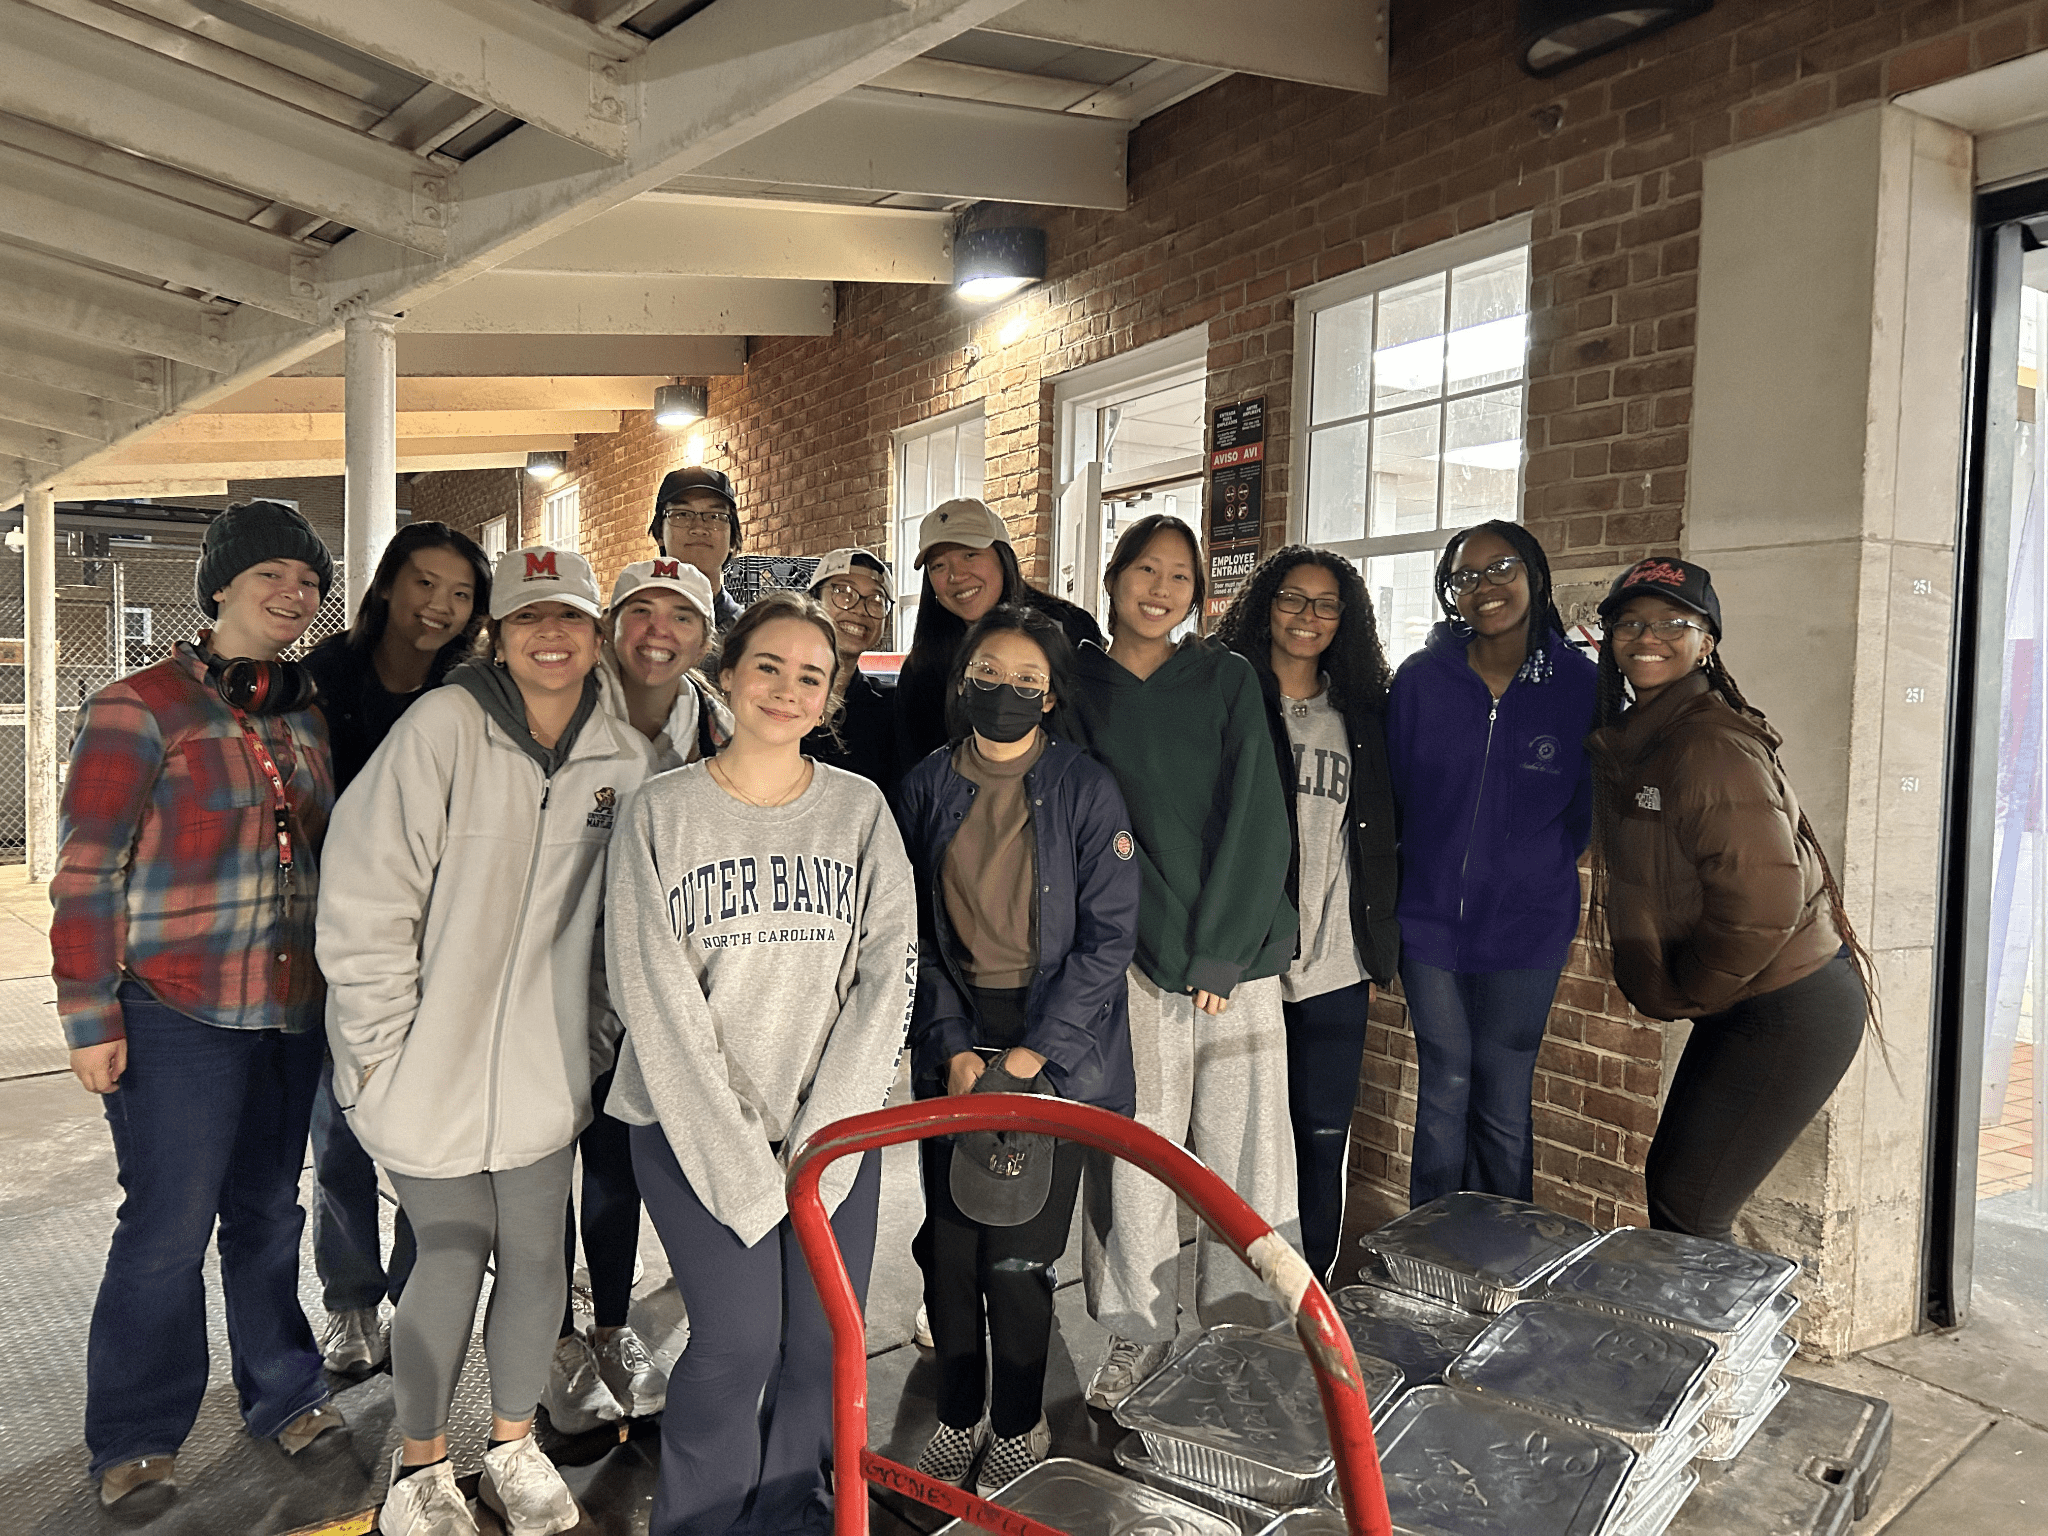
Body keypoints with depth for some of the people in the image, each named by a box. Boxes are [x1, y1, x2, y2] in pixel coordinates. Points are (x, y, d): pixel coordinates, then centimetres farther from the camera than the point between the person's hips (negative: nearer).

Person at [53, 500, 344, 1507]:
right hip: (177, 1015, -5)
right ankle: (133, 1443, 20)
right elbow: (85, 875, -8)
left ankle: (283, 1394, 30)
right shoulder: (139, 708, -7)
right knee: (169, 1225, 2)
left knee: (270, 1213, 15)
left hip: (291, 1011, 5)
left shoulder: (307, 716, 11)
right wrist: (90, 1018, -11)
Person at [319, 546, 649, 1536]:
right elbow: (368, 896, -13)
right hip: (429, 1063, -3)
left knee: (536, 1258, 13)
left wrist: (597, 1033, 6)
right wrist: (385, 1045, -11)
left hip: (543, 1065, 4)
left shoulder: (625, 757, -1)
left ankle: (513, 1445, 38)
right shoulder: (442, 726, -15)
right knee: (451, 1261, 7)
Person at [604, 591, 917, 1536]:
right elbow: (656, 1002, -7)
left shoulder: (860, 810, 3)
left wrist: (820, 1138, -10)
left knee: (824, 1340, 3)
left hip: (835, 1128, 2)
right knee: (738, 1341, -7)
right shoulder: (661, 813, -2)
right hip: (696, 1127, -2)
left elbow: (887, 974, -2)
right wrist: (741, 1163, -11)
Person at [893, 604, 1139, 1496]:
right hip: (950, 1041, 3)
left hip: (1054, 1041, -3)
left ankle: (1020, 1428, 24)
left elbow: (1108, 935, -7)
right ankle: (958, 1418, 29)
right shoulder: (926, 790, 2)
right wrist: (952, 1048, -6)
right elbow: (913, 934, 3)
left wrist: (1034, 1052, -11)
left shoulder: (1087, 791, -6)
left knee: (1014, 1249, 0)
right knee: (948, 1244, 6)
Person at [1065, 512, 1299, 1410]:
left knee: (1244, 1138, 3)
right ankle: (1137, 1333, 19)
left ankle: (1241, 1323, 21)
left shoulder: (1229, 679, 7)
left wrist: (1219, 953, -8)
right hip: (1136, 955, 0)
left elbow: (1257, 821, 0)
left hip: (1239, 953, 1)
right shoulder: (1077, 690, 6)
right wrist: (1176, 949, -9)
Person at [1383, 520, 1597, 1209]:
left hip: (1526, 927, -1)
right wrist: (1437, 866, 8)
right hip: (1429, 917, 1)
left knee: (1503, 1105, 7)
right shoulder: (1421, 679, -3)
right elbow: (1392, 792, 7)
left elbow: (1585, 806, 8)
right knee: (1444, 1089, 10)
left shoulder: (1580, 684, -5)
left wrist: (1531, 872, 9)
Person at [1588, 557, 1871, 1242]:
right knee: (1668, 1181, 15)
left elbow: (1764, 902, -25)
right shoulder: (1633, 741, 8)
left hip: (1790, 1011, -9)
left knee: (1687, 1207, -2)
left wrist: (1679, 994, -13)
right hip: (1738, 1003, 9)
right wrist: (1658, 985, 9)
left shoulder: (1713, 747, -21)